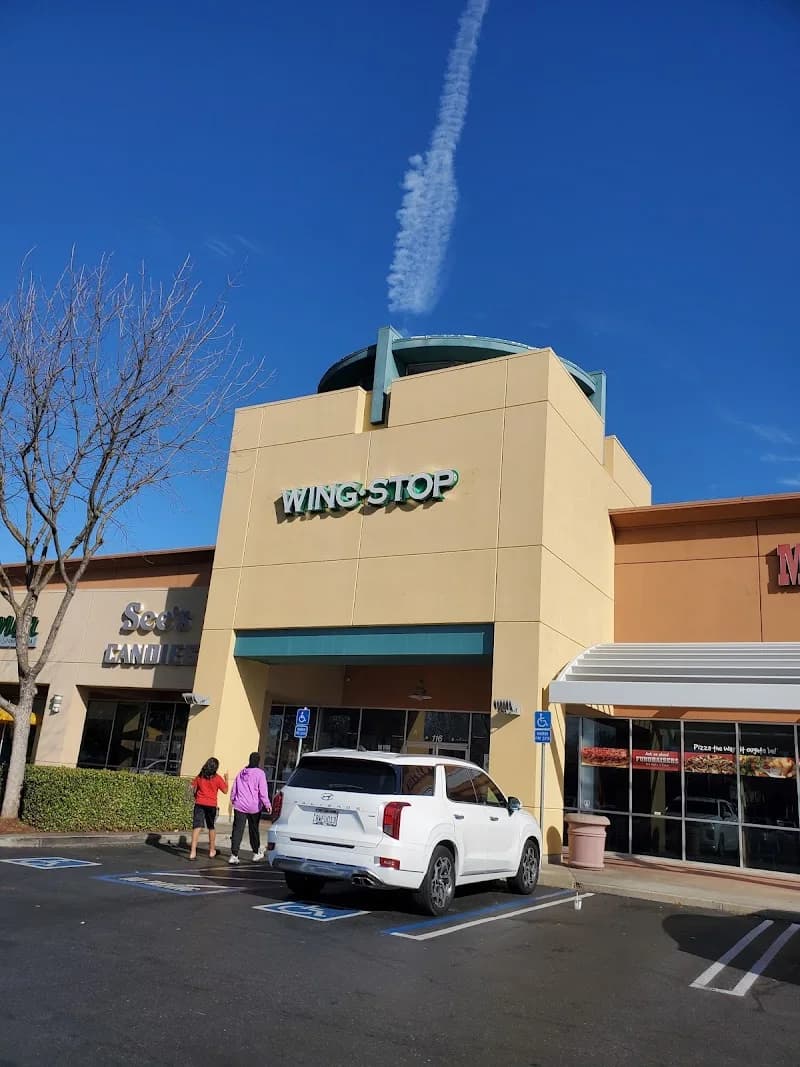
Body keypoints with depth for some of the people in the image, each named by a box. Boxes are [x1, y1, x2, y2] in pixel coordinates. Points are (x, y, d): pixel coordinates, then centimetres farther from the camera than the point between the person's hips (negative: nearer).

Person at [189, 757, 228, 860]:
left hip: (199, 804, 1)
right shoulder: (217, 778, -4)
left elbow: (193, 788, 8)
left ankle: (193, 852, -15)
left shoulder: (200, 776, 4)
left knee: (197, 827, -4)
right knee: (211, 828, 16)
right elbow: (225, 790, -1)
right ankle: (212, 851, 26)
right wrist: (226, 780, 12)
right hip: (211, 805, -1)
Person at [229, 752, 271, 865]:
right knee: (254, 829, 12)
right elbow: (263, 791, -12)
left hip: (239, 806, 3)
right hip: (254, 807, -3)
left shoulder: (241, 772, 9)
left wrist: (233, 800, 27)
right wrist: (267, 804, -11)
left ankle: (234, 855, -8)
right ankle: (256, 853, 25)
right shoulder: (260, 773, -7)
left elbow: (234, 789, 15)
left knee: (237, 830, 0)